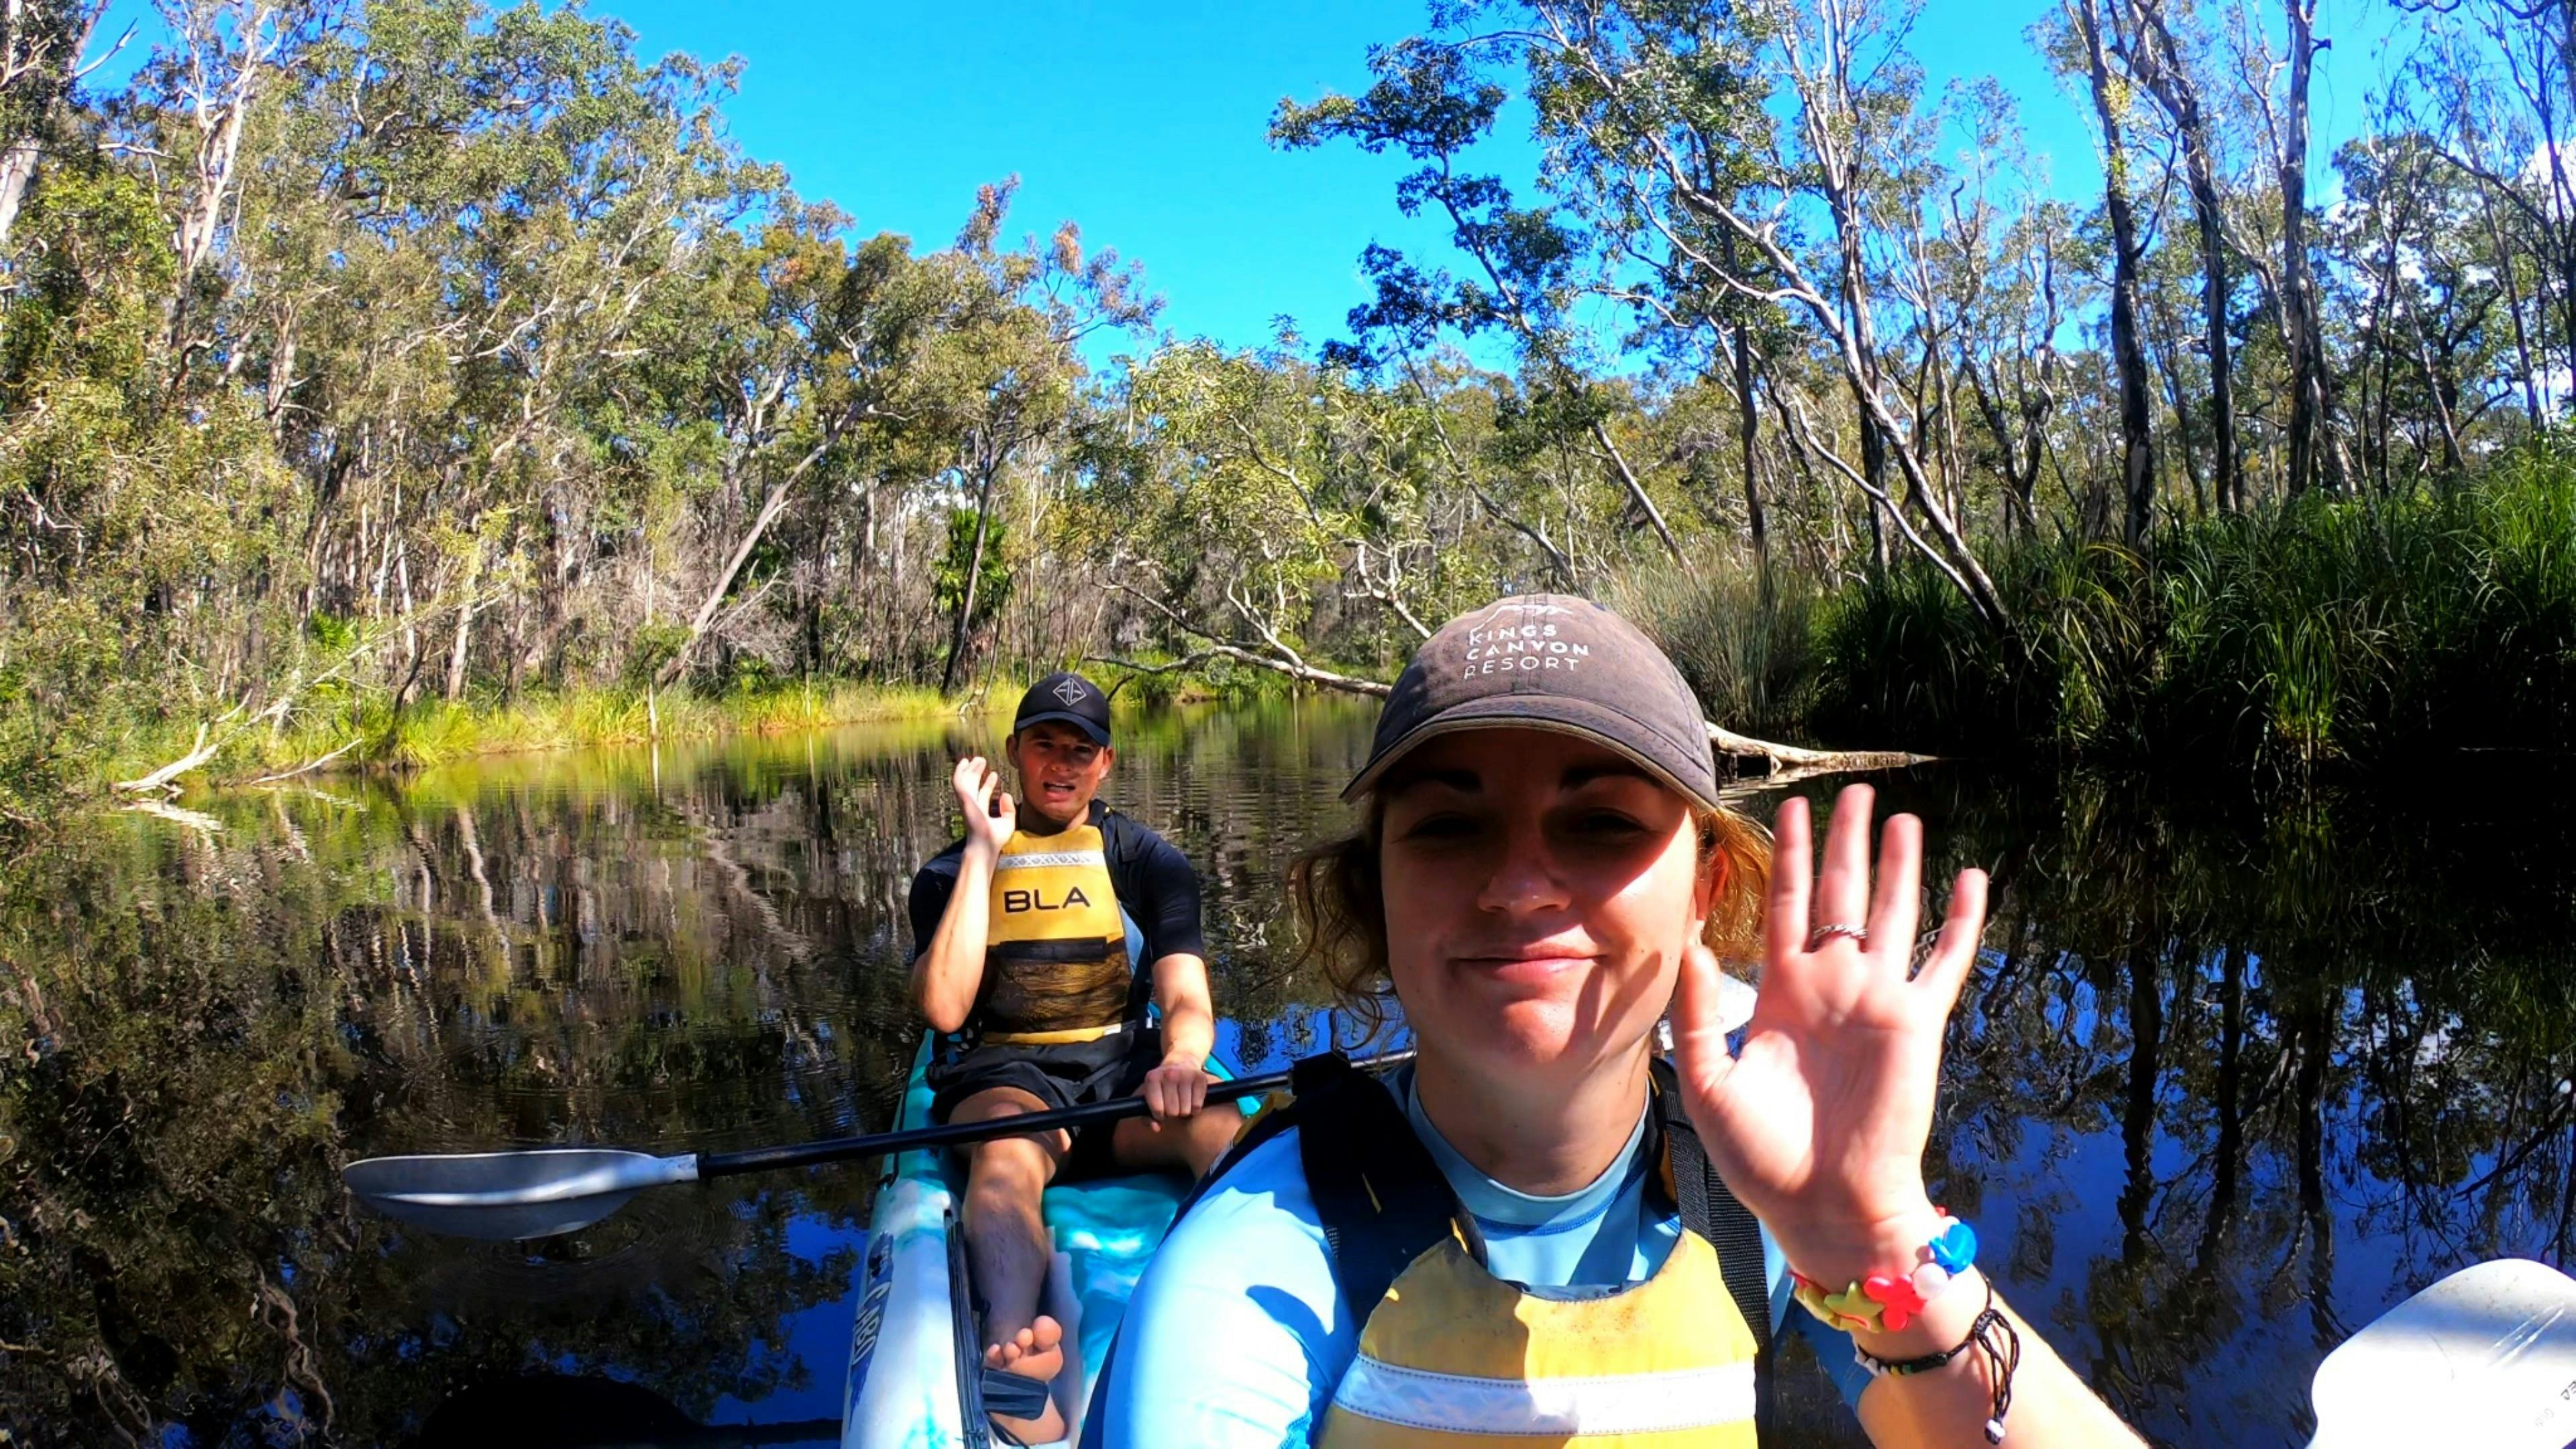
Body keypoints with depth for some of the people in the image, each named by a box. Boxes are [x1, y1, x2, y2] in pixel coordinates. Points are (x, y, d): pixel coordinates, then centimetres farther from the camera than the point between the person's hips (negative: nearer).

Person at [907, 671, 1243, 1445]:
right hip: (1006, 1073, -1)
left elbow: (1186, 999, 1)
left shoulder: (1150, 862, 11)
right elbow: (945, 1009, -7)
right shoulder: (952, 873, 9)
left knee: (1224, 1127, -32)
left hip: (1124, 1063, 2)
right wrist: (985, 851, -6)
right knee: (1005, 1153, -38)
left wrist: (1181, 1060, -25)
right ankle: (1013, 1342, -65)